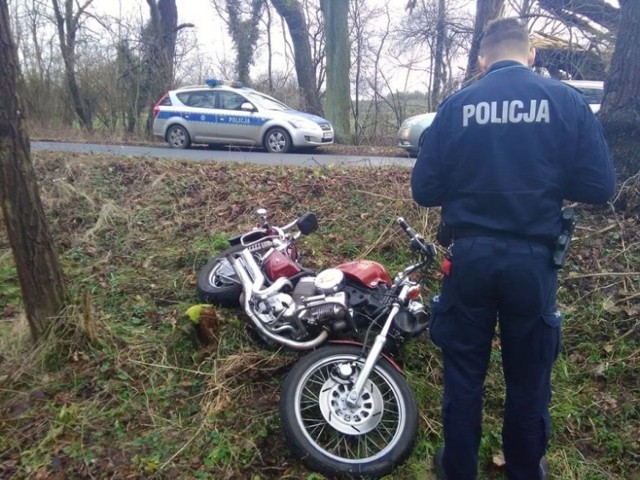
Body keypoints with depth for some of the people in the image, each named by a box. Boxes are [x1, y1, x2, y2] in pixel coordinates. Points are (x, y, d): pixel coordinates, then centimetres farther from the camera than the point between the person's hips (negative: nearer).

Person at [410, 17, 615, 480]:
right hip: (533, 260, 1)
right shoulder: (567, 101, -2)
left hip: (470, 257, 0)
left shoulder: (457, 105, -2)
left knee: (464, 371, 15)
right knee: (529, 375, 17)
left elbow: (424, 189, -3)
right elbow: (600, 186, -3)